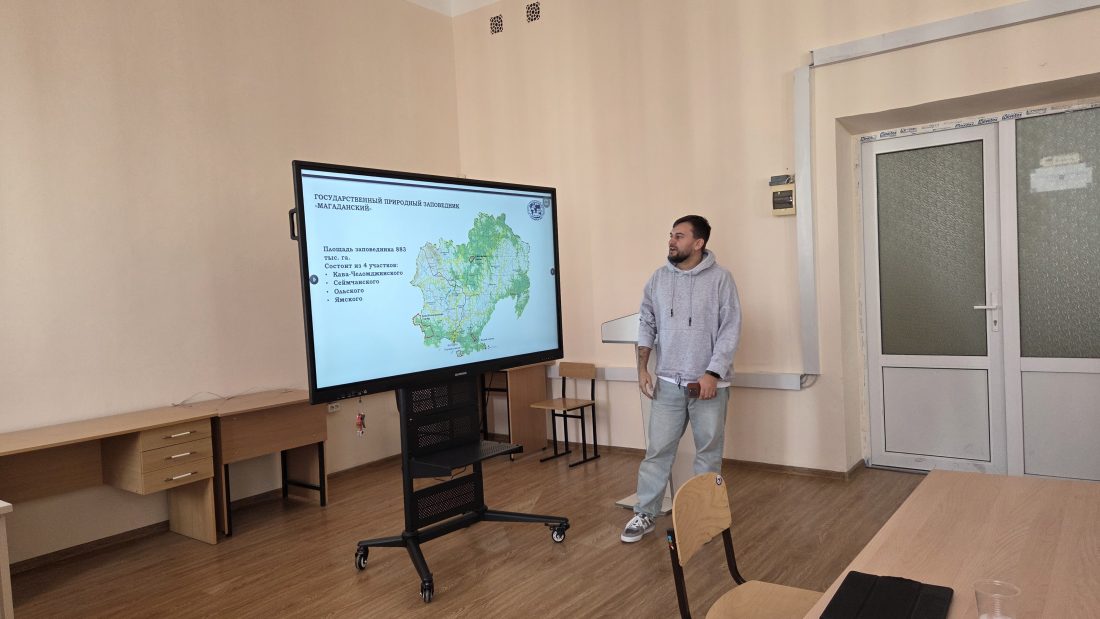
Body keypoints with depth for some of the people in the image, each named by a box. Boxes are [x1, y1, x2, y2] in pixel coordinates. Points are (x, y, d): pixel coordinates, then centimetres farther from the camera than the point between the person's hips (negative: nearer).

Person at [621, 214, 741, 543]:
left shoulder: (720, 278, -7)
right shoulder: (659, 278, 5)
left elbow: (731, 329, -9)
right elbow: (647, 324, 9)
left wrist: (712, 373, -15)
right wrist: (642, 368, 3)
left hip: (708, 383, -2)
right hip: (668, 382, 3)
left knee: (709, 451, 9)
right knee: (657, 449, 6)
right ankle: (645, 514, 17)